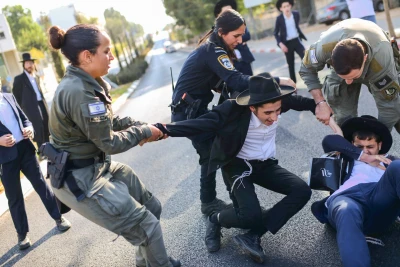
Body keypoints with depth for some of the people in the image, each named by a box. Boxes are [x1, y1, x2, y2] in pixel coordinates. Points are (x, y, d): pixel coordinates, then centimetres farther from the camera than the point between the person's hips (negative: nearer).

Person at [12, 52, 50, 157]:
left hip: (42, 105, 7)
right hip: (32, 108, -6)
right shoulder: (19, 78, -5)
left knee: (46, 129, 11)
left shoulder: (36, 77, 15)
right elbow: (16, 95, -4)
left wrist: (44, 103, 13)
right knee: (39, 131, -6)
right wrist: (22, 108, -6)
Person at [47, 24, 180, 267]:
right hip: (79, 178, -10)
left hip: (100, 166, 10)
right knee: (147, 226, -4)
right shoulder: (78, 92, -28)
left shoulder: (88, 83, 2)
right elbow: (109, 142, -22)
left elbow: (110, 121, 11)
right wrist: (144, 132, -8)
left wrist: (143, 125, -2)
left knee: (152, 207, 18)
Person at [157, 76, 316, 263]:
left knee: (302, 191, -15)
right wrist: (163, 129, -45)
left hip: (265, 164, 6)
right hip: (237, 165, -5)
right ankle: (216, 219, 11)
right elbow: (200, 123, -34)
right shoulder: (234, 109, -27)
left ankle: (253, 236, -13)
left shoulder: (279, 101, -14)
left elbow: (301, 102, 8)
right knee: (250, 216, -25)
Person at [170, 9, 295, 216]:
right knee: (211, 155, -1)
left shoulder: (211, 48, 10)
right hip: (188, 112, -9)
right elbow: (237, 81, -34)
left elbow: (216, 82, 10)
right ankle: (209, 203, 15)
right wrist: (276, 81, -32)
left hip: (195, 109, 9)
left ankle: (208, 200, 27)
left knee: (212, 153, 14)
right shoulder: (213, 51, -22)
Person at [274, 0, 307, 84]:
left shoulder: (296, 14, -2)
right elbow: (275, 33, -5)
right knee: (290, 64, 8)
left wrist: (302, 36, 19)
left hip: (296, 41, 2)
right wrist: (280, 43, -17)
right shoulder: (279, 19, -11)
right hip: (287, 43, -2)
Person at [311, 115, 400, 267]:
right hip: (346, 197, -1)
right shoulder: (347, 157, 35)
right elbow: (329, 141, 16)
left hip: (380, 200, 2)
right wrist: (362, 156, 10)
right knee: (347, 211, -40)